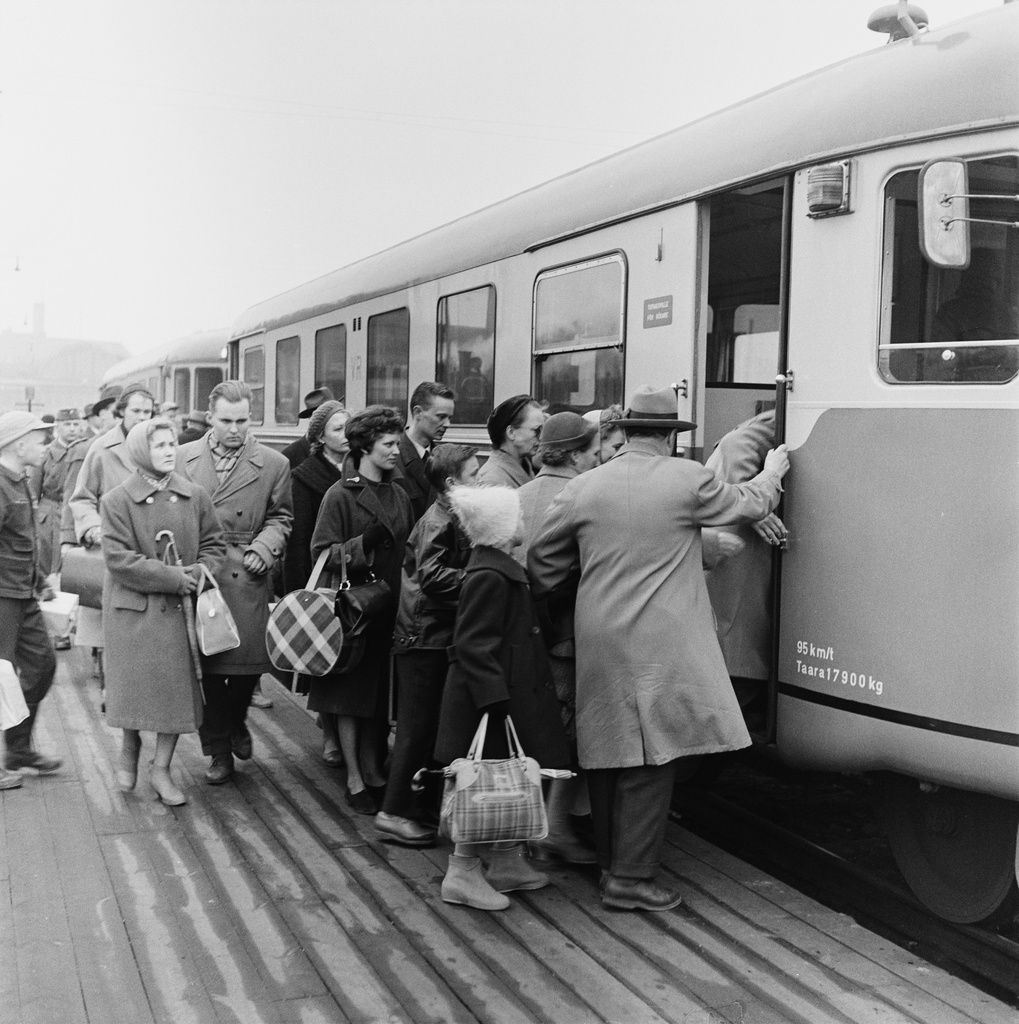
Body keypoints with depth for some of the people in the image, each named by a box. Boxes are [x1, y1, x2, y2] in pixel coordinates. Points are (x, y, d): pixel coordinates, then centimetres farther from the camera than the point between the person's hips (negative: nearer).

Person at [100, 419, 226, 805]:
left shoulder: (195, 497, 2)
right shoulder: (117, 501, -7)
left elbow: (214, 545, 9)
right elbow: (119, 559, -14)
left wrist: (197, 573, -11)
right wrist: (172, 576, -18)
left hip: (180, 607, 3)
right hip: (133, 608, -3)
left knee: (176, 686, 3)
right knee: (135, 684, 5)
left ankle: (161, 769, 17)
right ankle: (129, 746, 35)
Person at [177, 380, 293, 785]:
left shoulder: (274, 464, 3)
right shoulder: (183, 458, 5)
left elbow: (280, 518, 10)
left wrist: (264, 547, -8)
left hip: (246, 578, 0)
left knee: (249, 661, -1)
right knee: (205, 665, 2)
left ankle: (236, 722, 33)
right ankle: (218, 751, 17)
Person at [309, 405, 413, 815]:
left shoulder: (398, 495, 11)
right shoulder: (340, 496, -7)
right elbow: (322, 553, -11)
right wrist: (363, 544, -24)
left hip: (390, 609, 5)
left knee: (381, 695, 9)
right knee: (352, 696, 3)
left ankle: (372, 770, 21)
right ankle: (354, 779, 12)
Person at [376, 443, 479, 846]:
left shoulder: (453, 518, 13)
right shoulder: (438, 521, -17)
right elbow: (431, 575, -26)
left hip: (438, 634, 10)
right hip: (424, 634, -10)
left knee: (429, 724, 16)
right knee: (418, 725, -4)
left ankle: (421, 805, 26)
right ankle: (395, 812, 3)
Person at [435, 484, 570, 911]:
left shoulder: (500, 568, 12)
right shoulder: (489, 576, -20)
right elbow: (474, 645, -22)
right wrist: (497, 699, -25)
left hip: (513, 693, 10)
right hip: (496, 698, -10)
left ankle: (507, 862, 29)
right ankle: (462, 874, 7)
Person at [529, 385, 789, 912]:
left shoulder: (582, 488, 2)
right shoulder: (688, 479, -7)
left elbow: (542, 559, 7)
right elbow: (748, 504, 10)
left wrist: (537, 610, 25)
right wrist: (772, 473, 30)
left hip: (597, 644, 5)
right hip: (658, 646, -5)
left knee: (606, 753, 15)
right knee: (650, 760, 1)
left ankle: (610, 863, 28)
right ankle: (631, 878, 3)